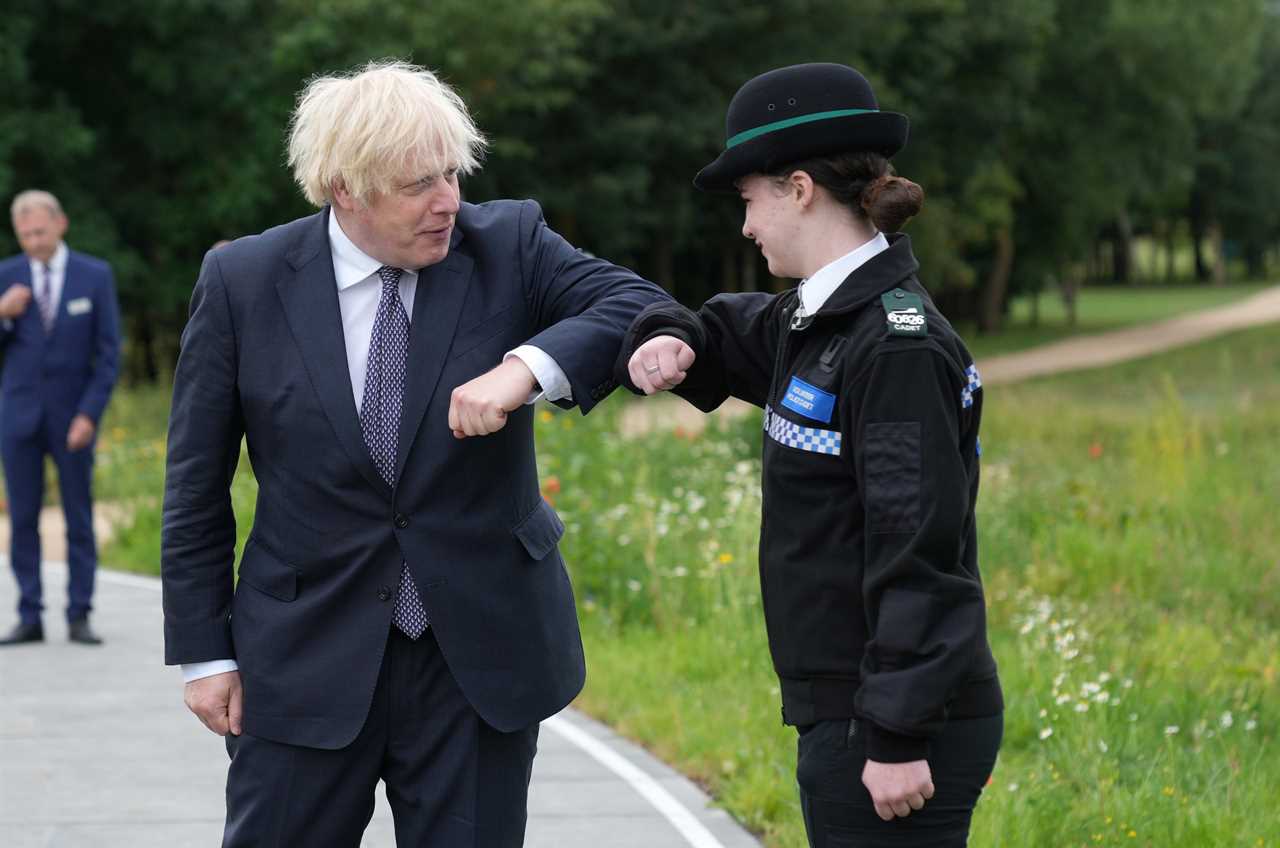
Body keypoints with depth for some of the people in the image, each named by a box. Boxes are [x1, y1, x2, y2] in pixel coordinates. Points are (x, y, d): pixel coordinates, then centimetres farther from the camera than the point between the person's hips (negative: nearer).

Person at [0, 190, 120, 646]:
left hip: (72, 415, -1)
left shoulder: (96, 275, -2)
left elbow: (108, 351, -2)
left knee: (79, 519, 2)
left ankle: (79, 617, 6)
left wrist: (89, 414, -10)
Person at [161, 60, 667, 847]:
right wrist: (205, 652, 0)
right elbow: (196, 485, 1)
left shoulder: (508, 244, -2)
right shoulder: (243, 280, -4)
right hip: (308, 664, -1)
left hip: (481, 652, 1)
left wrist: (527, 365, -32)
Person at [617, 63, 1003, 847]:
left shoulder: (900, 346, -17)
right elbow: (726, 338, 28)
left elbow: (918, 553, -20)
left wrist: (897, 738, -21)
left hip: (898, 727, -9)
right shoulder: (821, 319, 10)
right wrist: (667, 342, 4)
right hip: (844, 712, 9)